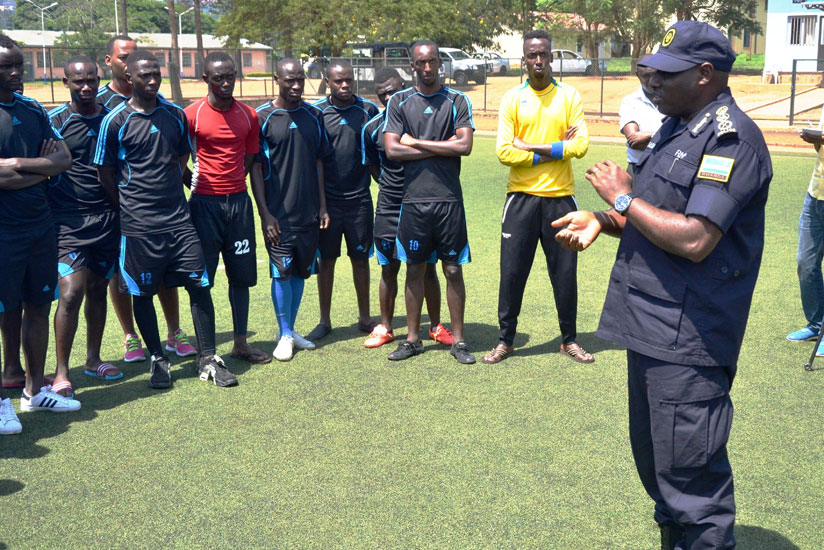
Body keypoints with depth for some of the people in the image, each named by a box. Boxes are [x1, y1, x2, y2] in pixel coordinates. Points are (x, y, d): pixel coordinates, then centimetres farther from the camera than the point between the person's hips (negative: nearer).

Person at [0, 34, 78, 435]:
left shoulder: (33, 111, 11)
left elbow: (64, 158, 3)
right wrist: (41, 170, -10)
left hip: (40, 225, 7)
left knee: (38, 307, 14)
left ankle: (35, 390, 27)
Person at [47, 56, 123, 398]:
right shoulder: (54, 122, -2)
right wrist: (49, 213, -6)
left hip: (107, 219, 4)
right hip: (69, 222, -4)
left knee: (98, 290, 13)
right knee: (71, 293, -12)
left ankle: (93, 360, 28)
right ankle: (61, 372, -2)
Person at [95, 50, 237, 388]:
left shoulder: (175, 115, 7)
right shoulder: (115, 122, -4)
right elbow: (105, 174, 2)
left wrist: (168, 190, 13)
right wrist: (132, 202, 5)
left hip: (177, 217, 3)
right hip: (138, 223, -3)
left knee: (199, 284, -1)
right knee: (142, 293, 5)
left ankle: (207, 360, 9)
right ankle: (157, 360, 22)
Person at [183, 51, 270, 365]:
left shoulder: (248, 115, 6)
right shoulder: (192, 115, -6)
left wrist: (232, 184, 7)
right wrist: (197, 184, -1)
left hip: (239, 201, 4)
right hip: (205, 204, -4)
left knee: (242, 275, 9)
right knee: (201, 278, -1)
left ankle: (241, 343, 21)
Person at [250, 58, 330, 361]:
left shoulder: (314, 116, 8)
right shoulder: (262, 117, -5)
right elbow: (255, 168, -4)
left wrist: (322, 206, 9)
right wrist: (265, 214, -10)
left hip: (309, 211, 4)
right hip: (278, 212, -4)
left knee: (301, 271, 10)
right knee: (282, 272, -2)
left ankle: (290, 330, 24)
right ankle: (285, 335, 11)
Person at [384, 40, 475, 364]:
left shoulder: (457, 101, 5)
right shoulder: (399, 102, 7)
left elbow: (464, 145, -8)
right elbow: (392, 150, -4)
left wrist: (417, 142, -5)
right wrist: (441, 148, -4)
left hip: (449, 199, -1)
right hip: (413, 199, 1)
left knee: (453, 269, 4)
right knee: (414, 269, 8)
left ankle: (458, 340, 13)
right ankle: (412, 339, 19)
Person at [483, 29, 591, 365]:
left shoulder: (570, 97, 3)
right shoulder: (512, 98, 1)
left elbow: (581, 145, -8)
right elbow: (504, 151, -8)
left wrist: (532, 148, -12)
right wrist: (556, 150, -9)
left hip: (560, 197, 1)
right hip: (521, 196, 0)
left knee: (565, 272, 8)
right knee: (512, 271, 3)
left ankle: (569, 340, 23)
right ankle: (505, 340, 17)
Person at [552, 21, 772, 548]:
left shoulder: (731, 138, -16)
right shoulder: (676, 129, 15)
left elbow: (694, 239, -26)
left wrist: (622, 198, -14)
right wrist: (603, 221, 4)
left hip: (688, 343, -10)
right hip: (652, 328, 10)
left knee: (690, 476, -3)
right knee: (657, 466, 22)